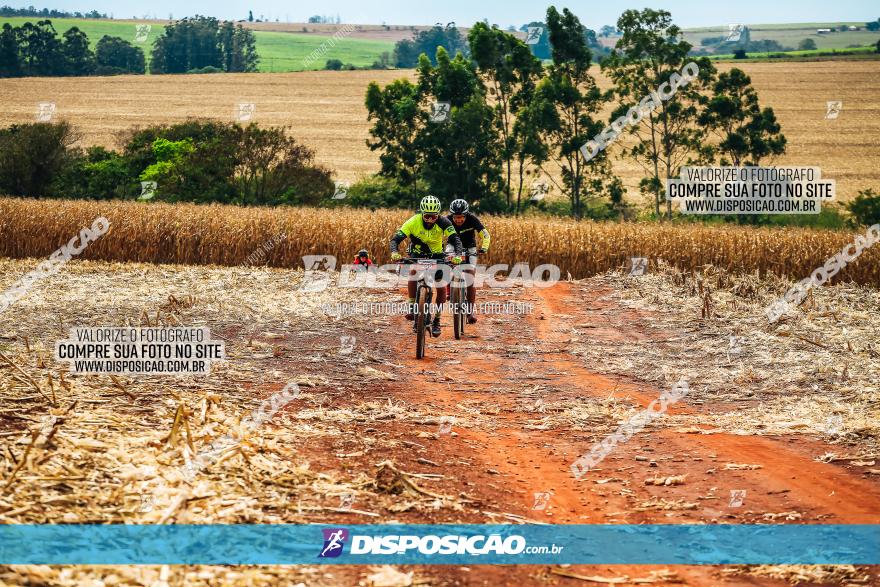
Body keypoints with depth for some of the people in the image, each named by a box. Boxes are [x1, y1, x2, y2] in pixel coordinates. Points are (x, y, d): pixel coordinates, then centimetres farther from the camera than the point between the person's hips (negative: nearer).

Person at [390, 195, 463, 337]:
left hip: (437, 255, 1)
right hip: (417, 254, -1)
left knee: (441, 285, -11)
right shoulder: (414, 222, -27)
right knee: (413, 272, -32)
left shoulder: (443, 223, -26)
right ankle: (412, 306, -19)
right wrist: (394, 252, -52)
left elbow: (455, 239, -33)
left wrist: (457, 255, -53)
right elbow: (396, 239, -30)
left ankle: (437, 320, 4)